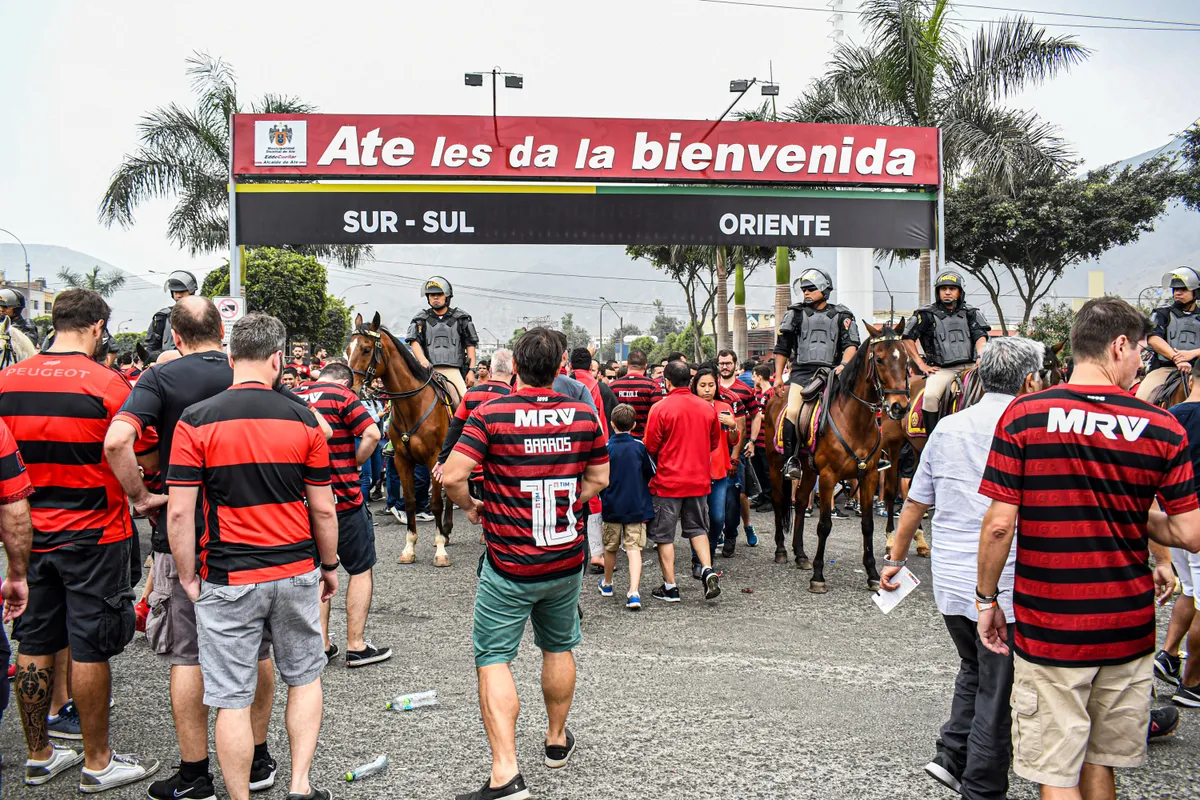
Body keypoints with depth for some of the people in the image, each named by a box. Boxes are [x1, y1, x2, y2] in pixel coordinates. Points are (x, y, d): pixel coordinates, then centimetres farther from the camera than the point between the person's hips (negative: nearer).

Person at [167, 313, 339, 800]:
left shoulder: (195, 422, -7)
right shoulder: (303, 421, -3)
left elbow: (179, 512, -9)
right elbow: (323, 510, 1)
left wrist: (188, 578, 3)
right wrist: (329, 566, 15)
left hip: (228, 579, -2)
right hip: (297, 573, 2)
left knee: (232, 699, 8)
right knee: (304, 677, 20)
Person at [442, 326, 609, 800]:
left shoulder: (490, 414, -14)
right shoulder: (584, 415, -3)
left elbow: (452, 476, -20)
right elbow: (599, 478, 6)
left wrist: (470, 507, -1)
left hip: (509, 565, -4)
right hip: (567, 559, 4)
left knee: (493, 658, 3)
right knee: (559, 648, 22)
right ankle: (557, 741, 39)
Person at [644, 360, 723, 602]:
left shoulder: (660, 408, -14)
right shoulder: (707, 408, 0)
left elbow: (651, 447, -9)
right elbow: (715, 441, 12)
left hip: (668, 482, -4)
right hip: (699, 480, 4)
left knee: (664, 535, 8)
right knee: (697, 528, 20)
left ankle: (670, 588, 12)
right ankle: (708, 571, 2)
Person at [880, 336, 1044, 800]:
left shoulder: (947, 428, 6)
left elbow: (915, 504, 11)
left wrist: (896, 559, 20)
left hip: (950, 582, 6)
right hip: (1004, 584, -5)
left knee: (974, 671, 25)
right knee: (996, 691, 7)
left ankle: (951, 757, 20)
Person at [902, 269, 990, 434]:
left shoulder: (970, 314, 16)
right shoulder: (928, 315, 8)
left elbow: (981, 337, 6)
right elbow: (907, 338, 8)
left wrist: (981, 356, -15)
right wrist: (921, 364, 3)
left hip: (970, 366, 3)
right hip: (942, 369, -3)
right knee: (930, 396, -29)